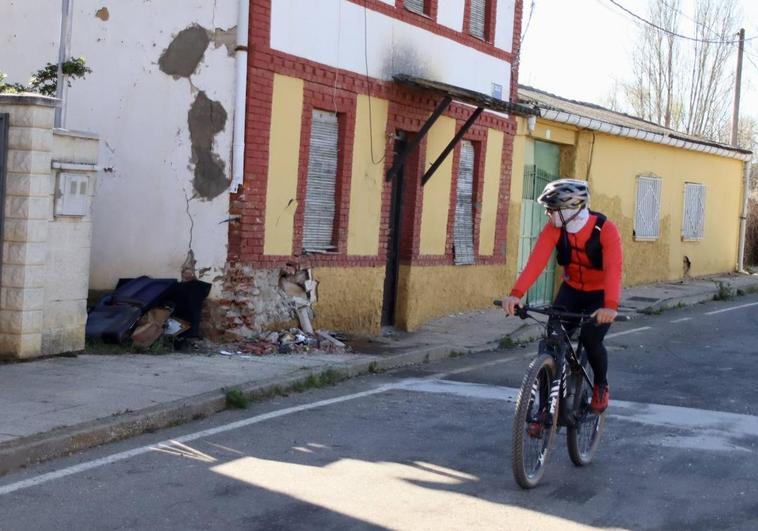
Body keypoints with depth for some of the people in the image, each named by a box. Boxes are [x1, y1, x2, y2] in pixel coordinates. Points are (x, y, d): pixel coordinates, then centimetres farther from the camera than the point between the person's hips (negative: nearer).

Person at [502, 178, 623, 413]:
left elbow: (613, 269, -38)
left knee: (591, 340, -20)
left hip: (600, 295, -3)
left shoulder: (605, 229, -27)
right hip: (571, 290, 3)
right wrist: (516, 294, -44)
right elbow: (536, 260, -29)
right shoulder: (554, 228, -17)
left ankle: (601, 386, 12)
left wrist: (610, 306, -54)